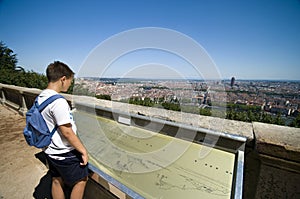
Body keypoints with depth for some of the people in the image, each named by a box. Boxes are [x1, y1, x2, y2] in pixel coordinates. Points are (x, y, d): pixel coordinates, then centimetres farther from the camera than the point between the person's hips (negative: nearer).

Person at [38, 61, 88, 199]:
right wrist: (83, 151, -17)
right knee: (81, 180, 13)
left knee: (56, 181, 24)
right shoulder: (58, 101, -28)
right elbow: (67, 132, -26)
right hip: (65, 154, -9)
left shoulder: (40, 98, 1)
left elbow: (48, 125, 10)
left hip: (50, 151, 9)